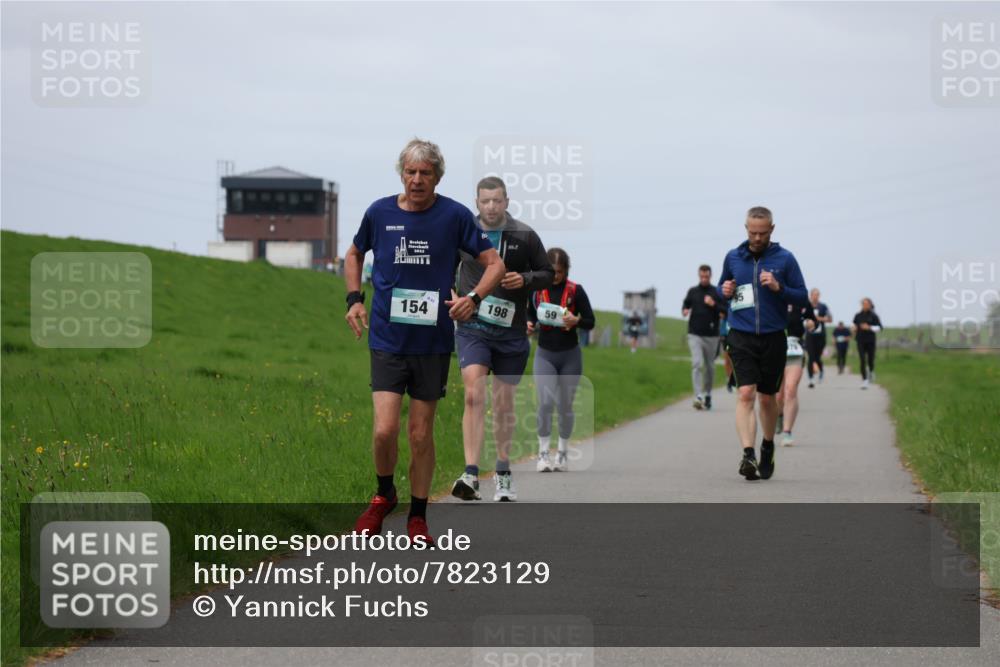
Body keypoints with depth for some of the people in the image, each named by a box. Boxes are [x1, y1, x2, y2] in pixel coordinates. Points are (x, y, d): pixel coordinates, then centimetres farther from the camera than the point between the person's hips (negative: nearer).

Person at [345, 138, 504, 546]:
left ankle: (418, 517, 21)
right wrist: (354, 299, 5)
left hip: (433, 341, 0)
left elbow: (495, 264, 1)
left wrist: (473, 298, -17)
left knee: (421, 434, 5)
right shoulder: (379, 213, 1)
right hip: (387, 339, 0)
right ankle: (383, 495, 18)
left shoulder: (454, 216, -4)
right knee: (384, 430, -11)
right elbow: (354, 255, 20)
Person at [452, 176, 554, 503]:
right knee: (474, 396, -18)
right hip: (472, 328, -1)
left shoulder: (525, 236, 0)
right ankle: (471, 475, -24)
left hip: (511, 331, 1)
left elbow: (547, 274, 8)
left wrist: (525, 279, -12)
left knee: (504, 404, 10)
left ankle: (503, 473, 27)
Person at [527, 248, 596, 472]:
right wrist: (529, 325, -9)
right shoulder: (537, 290, -1)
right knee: (545, 403, -12)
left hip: (570, 355, 0)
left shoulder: (576, 291, -6)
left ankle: (562, 452, 21)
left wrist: (576, 321, -23)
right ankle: (543, 452, -4)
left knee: (565, 406, 7)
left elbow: (591, 322, -3)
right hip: (545, 354, 0)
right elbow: (531, 315, 13)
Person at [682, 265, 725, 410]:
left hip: (711, 335, 0)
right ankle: (698, 397, -21)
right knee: (697, 364, -15)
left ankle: (708, 395, 28)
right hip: (695, 334, 0)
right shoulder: (692, 292, 7)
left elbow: (726, 311, -1)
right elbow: (686, 304, 19)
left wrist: (714, 305, -17)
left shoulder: (717, 293, 2)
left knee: (710, 367, 11)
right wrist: (684, 310, -3)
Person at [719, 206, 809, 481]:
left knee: (767, 397, 12)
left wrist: (779, 288, -16)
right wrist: (724, 291, -3)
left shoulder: (785, 259, 0)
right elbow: (722, 287, 21)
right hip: (741, 337, 0)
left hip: (773, 338, 0)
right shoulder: (732, 257, 6)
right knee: (746, 393, -15)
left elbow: (803, 298, 2)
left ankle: (767, 448, 34)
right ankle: (747, 454, -23)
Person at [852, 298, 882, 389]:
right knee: (863, 360, -11)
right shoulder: (858, 316, 5)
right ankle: (864, 380, -10)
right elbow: (855, 326, 18)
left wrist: (869, 327, -18)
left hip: (870, 341, -1)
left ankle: (871, 372, 41)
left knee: (870, 360, 6)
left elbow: (879, 328, -5)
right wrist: (854, 328, -5)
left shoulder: (873, 316, -2)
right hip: (861, 341, 1)